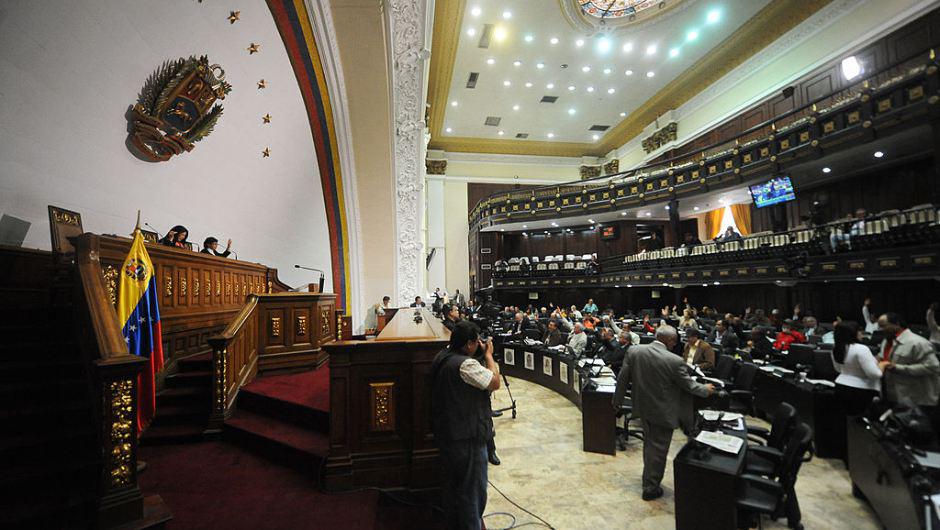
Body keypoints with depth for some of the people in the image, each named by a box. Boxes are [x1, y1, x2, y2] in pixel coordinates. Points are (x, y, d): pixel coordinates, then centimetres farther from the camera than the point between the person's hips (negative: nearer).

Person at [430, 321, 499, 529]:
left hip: (445, 433, 10)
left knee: (453, 485, 24)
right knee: (473, 491, 7)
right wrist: (488, 354, -8)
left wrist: (483, 354, 5)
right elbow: (495, 382, -18)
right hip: (467, 438, -9)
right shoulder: (465, 364, -26)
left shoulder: (441, 357, 3)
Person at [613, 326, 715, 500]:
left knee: (649, 443, 26)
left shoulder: (634, 351, -11)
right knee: (658, 449, 11)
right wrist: (706, 390, 13)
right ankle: (651, 488, 24)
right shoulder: (675, 361, -23)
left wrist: (617, 401, 9)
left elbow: (623, 378, -4)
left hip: (642, 407, 5)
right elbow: (689, 385, -9)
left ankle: (649, 478, 44)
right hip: (663, 412, -5)